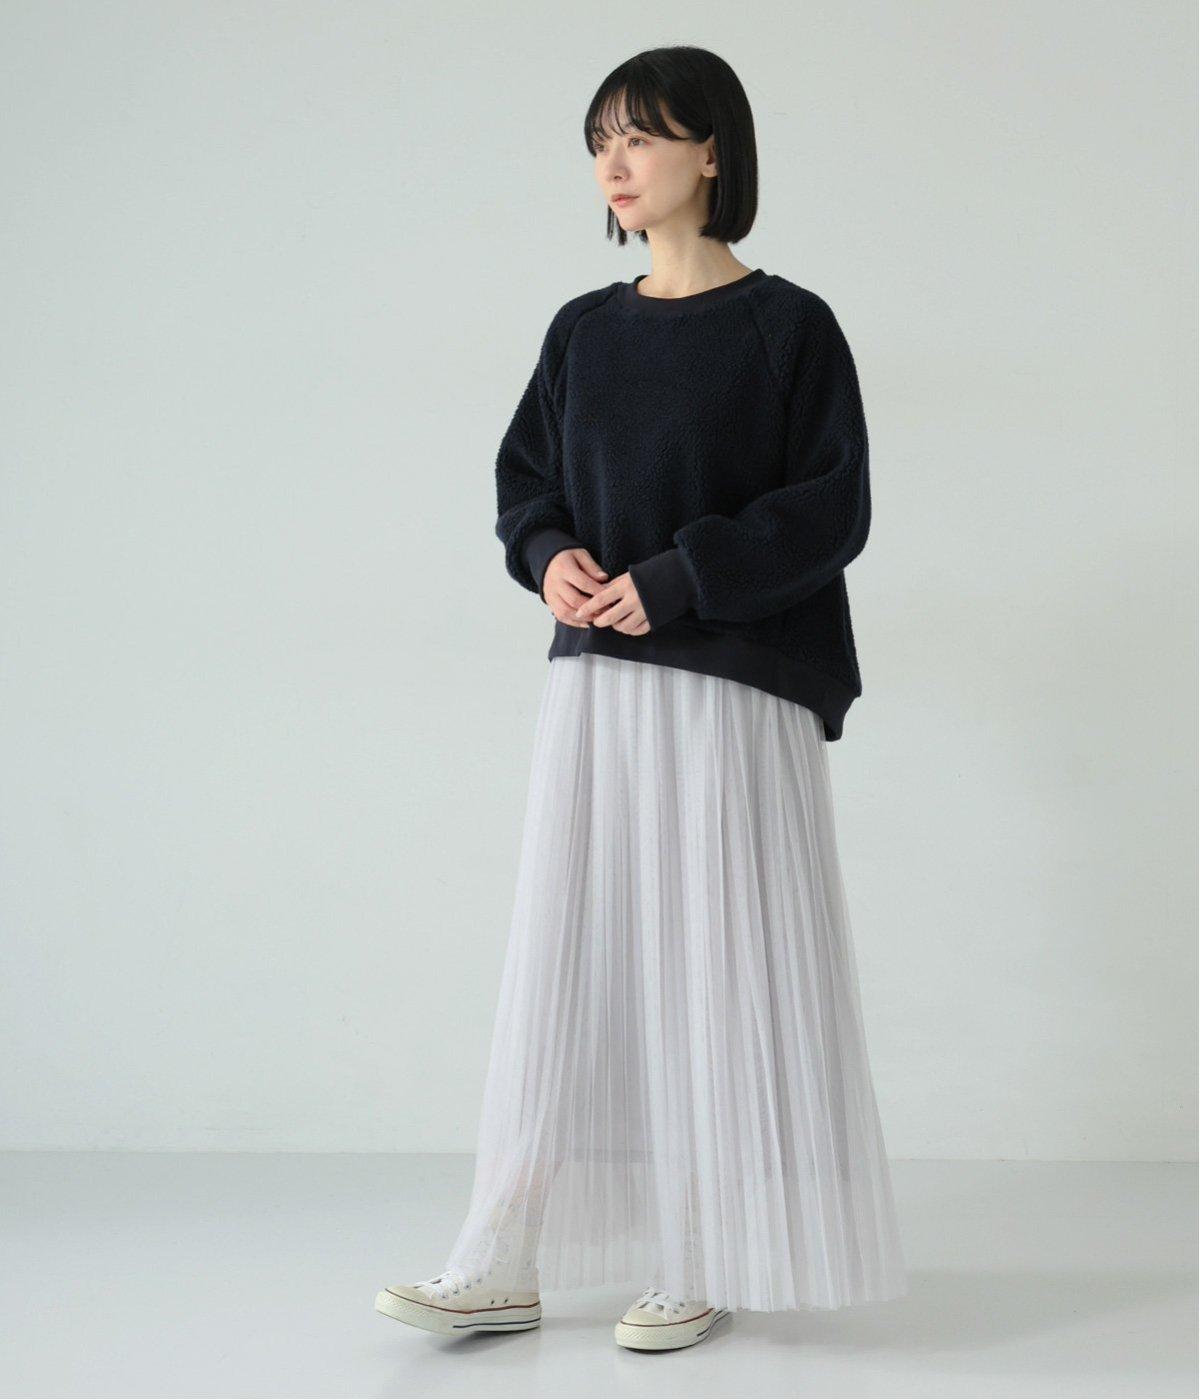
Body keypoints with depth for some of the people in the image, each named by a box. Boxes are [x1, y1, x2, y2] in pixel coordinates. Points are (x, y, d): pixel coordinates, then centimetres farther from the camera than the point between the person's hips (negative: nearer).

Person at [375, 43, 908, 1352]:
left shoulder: (788, 326, -2)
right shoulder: (582, 331, 12)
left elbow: (834, 509, -8)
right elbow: (523, 476, 17)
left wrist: (676, 579, -15)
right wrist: (552, 555, -4)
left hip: (732, 691, -4)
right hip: (591, 680, 5)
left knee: (710, 961, 0)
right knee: (564, 958, 4)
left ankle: (700, 1266, 12)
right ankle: (503, 1265, 8)